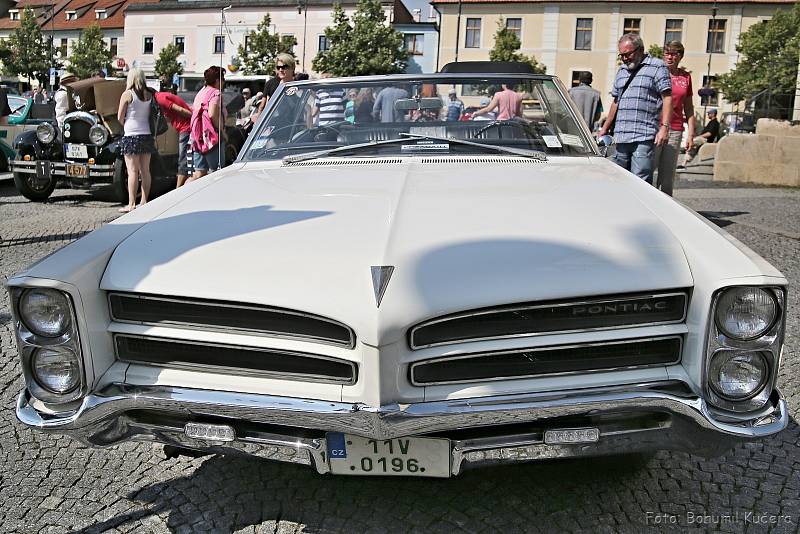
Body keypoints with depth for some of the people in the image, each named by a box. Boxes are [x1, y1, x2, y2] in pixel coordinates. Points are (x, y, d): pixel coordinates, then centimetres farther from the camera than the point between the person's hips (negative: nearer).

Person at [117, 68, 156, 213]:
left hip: (131, 136, -5)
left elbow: (120, 117, -2)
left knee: (133, 171, -4)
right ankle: (144, 202, 13)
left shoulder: (127, 94, -6)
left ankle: (131, 204, -4)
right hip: (147, 135, 5)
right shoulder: (149, 95, 6)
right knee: (145, 170, 8)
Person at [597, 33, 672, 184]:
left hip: (644, 137, -7)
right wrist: (604, 129, 24)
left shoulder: (657, 66, 2)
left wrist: (664, 127, -16)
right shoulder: (622, 70, 23)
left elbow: (667, 98, -5)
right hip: (621, 138, 7)